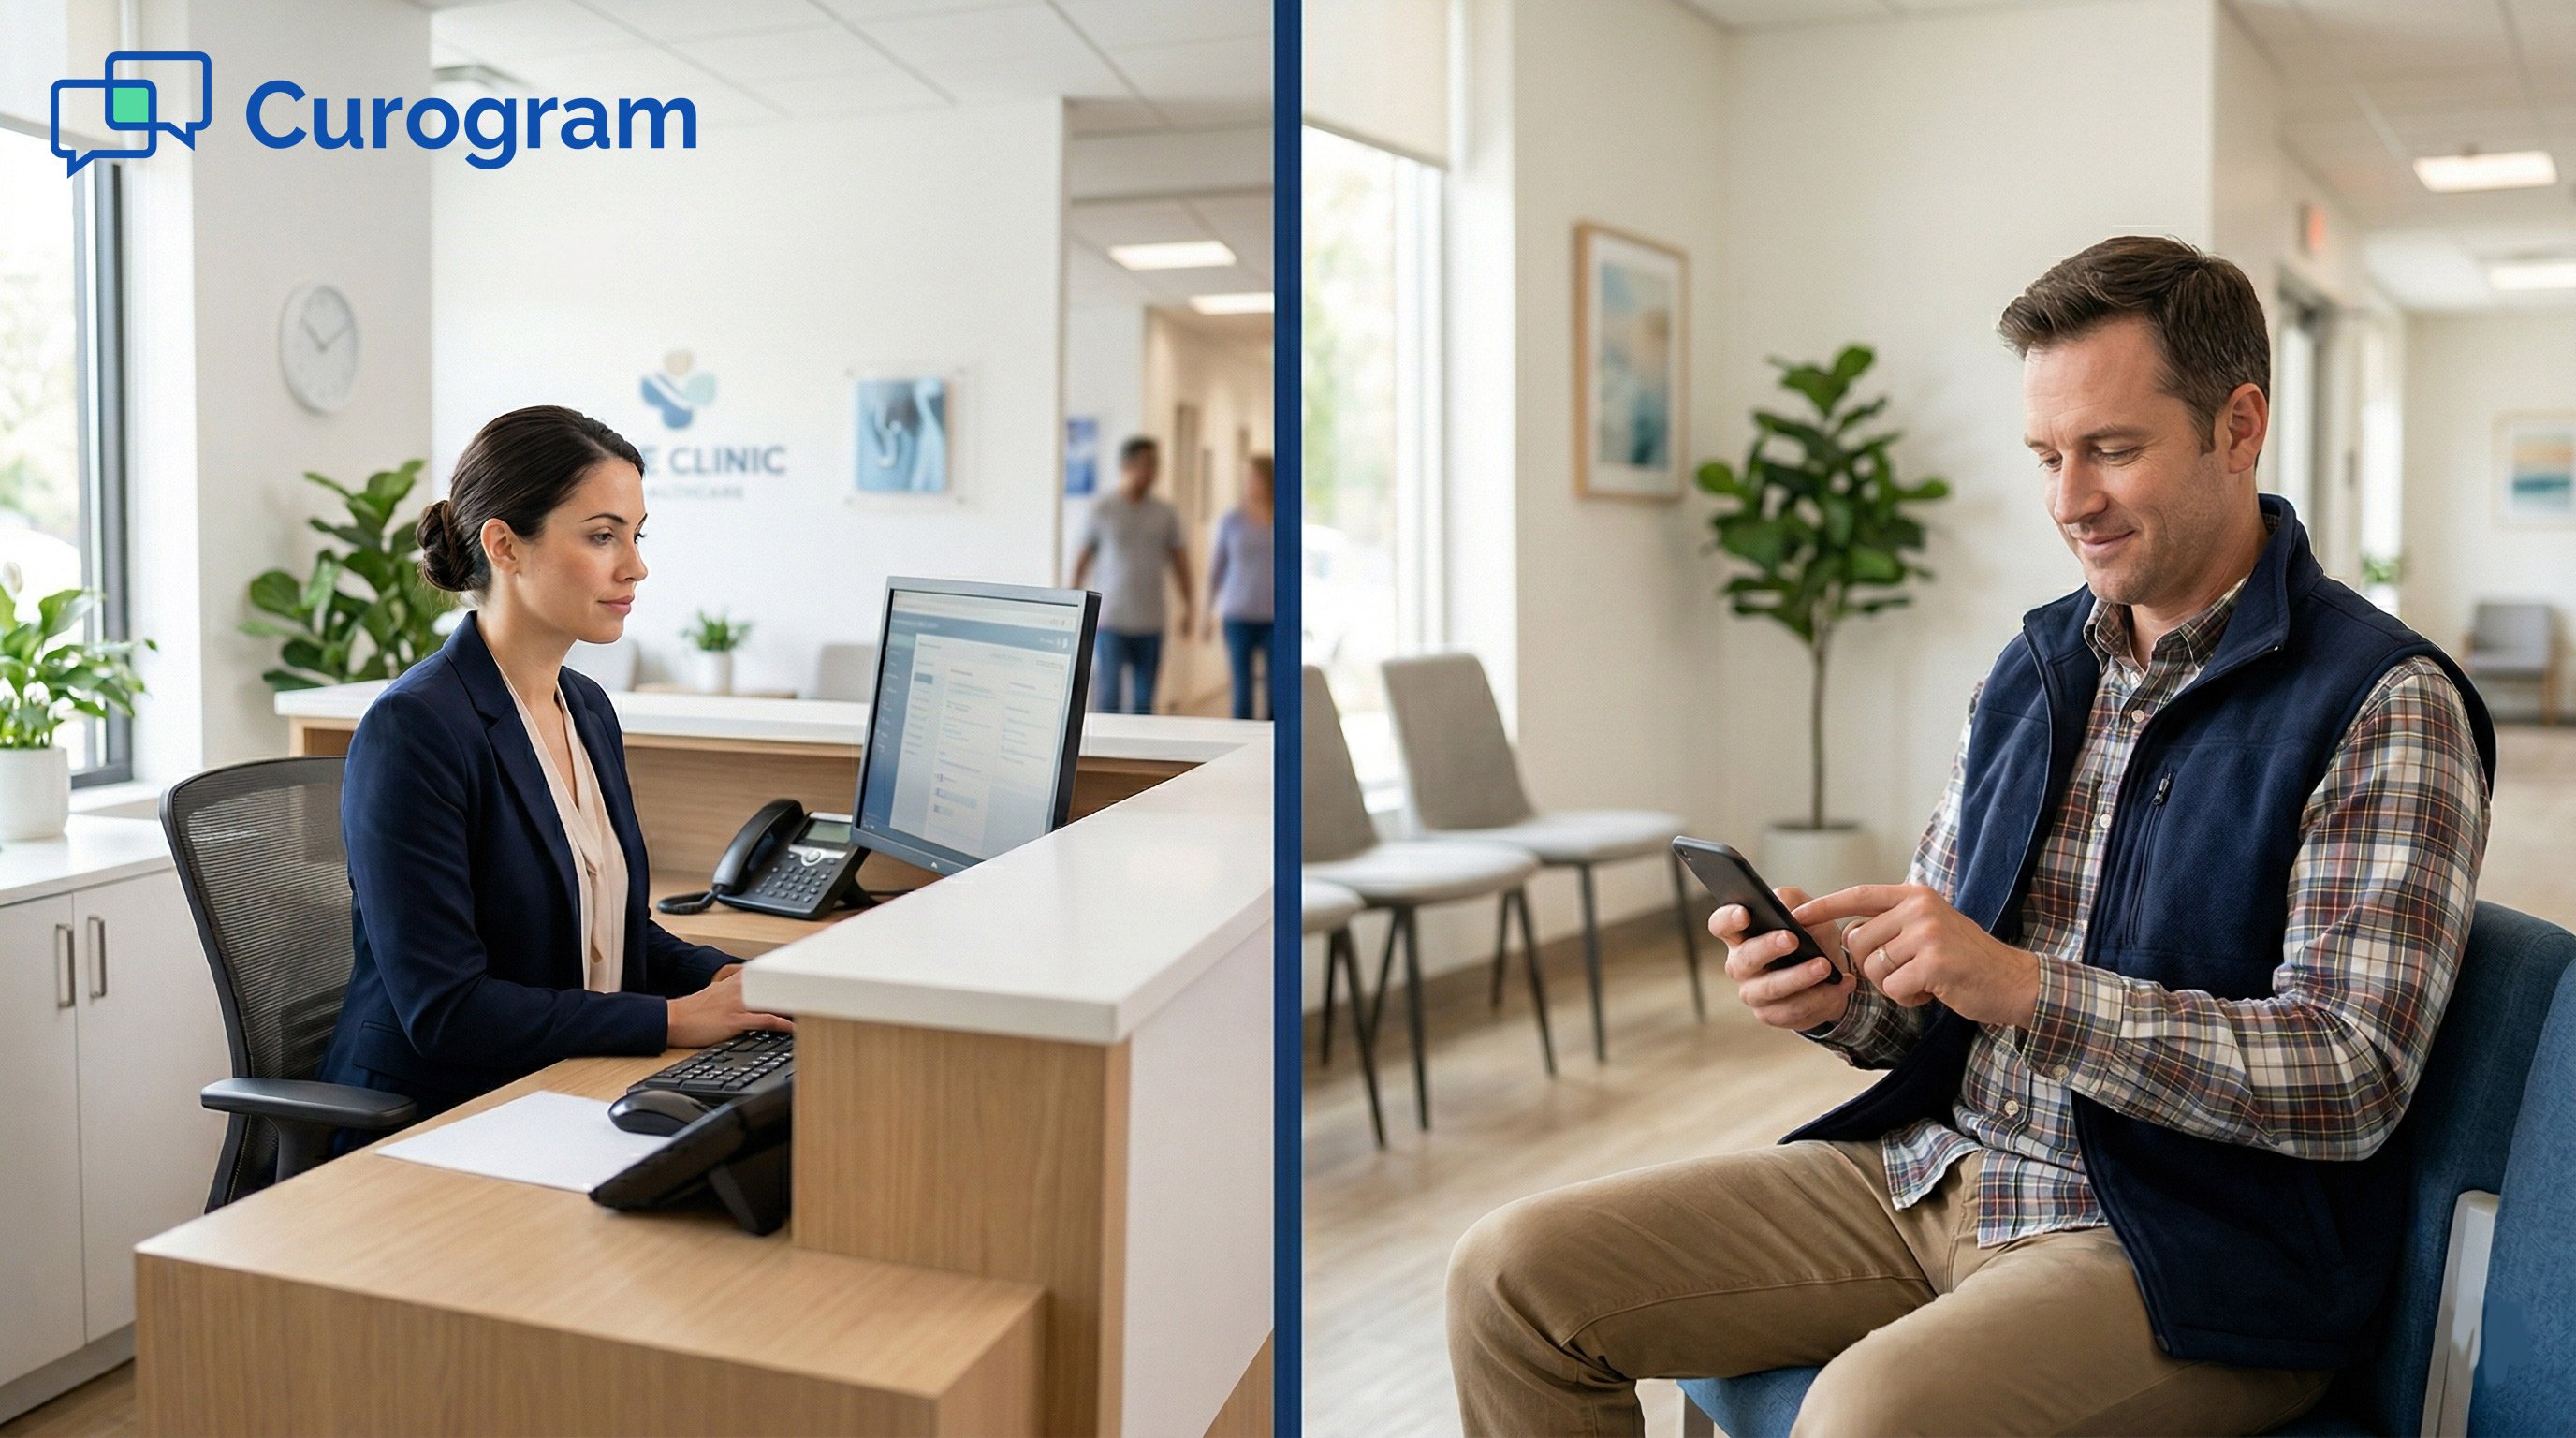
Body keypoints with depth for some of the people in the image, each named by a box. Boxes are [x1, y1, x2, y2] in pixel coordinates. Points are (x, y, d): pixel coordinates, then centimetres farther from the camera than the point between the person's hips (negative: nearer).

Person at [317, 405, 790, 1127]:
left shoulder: (587, 709, 10)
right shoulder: (414, 729, -16)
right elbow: (445, 1009, -19)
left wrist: (728, 978, 1)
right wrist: (676, 1019, -18)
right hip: (426, 1119, -7)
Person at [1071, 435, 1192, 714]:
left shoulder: (1166, 514, 8)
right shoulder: (1102, 510, 0)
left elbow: (1179, 559, 12)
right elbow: (1082, 560, 4)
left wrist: (1187, 605, 6)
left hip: (1151, 622, 3)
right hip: (1110, 620, -3)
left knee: (1143, 699, 6)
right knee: (1108, 694, -8)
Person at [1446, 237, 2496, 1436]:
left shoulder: (2387, 706, -9)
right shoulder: (2032, 668, 11)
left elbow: (2351, 1080, -17)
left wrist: (2022, 985, -24)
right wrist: (1837, 993, -8)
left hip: (2192, 1246, -6)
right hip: (1933, 1170, 6)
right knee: (1514, 1273, -7)